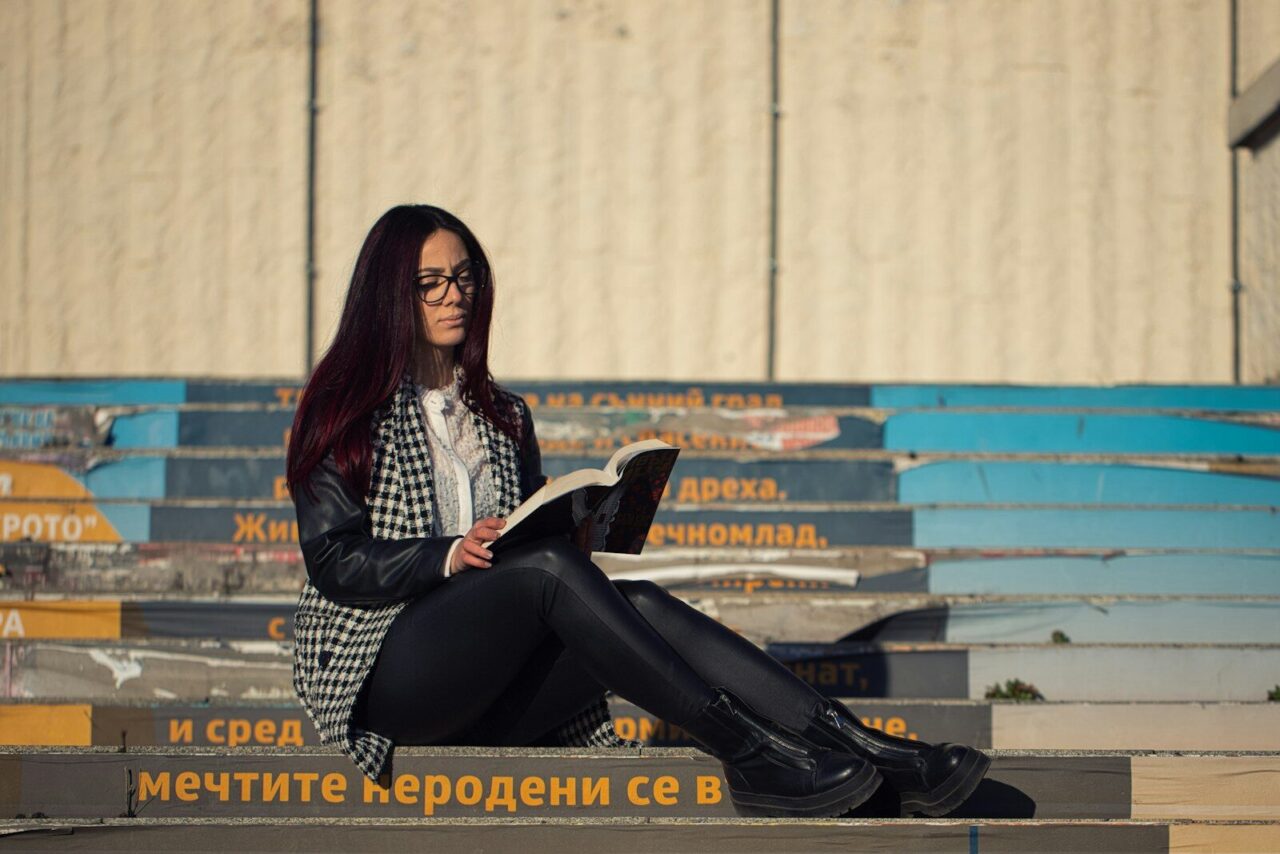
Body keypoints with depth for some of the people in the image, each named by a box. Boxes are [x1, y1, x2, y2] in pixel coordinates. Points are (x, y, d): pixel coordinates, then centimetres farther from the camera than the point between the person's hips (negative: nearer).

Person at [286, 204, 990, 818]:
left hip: (483, 703, 5)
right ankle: (748, 759, -38)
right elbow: (336, 564, -6)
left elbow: (531, 539, 19)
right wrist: (450, 555, -21)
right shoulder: (345, 415, 3)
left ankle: (874, 753, -37)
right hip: (379, 678, -5)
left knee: (639, 602, -23)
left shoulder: (502, 417, 21)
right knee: (549, 567, -31)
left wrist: (571, 528, -4)